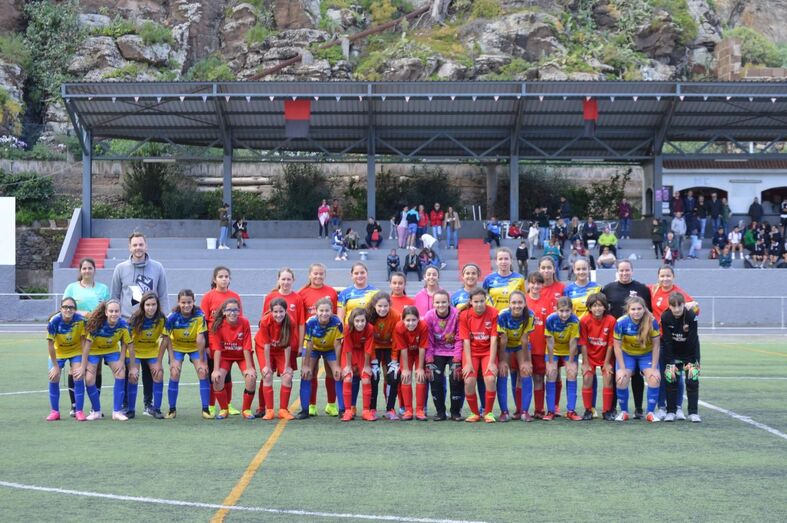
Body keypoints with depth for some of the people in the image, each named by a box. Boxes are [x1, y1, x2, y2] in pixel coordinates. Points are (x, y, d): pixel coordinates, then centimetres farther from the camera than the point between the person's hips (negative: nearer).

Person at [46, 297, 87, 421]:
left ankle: (79, 411, -4)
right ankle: (54, 412, 9)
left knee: (78, 378, -13)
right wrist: (55, 366, -14)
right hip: (58, 352, 1)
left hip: (76, 351, -1)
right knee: (54, 378, -4)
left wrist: (83, 366, -21)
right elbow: (50, 344, -19)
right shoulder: (54, 321, -29)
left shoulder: (81, 320, -29)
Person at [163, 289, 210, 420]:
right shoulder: (172, 317, -25)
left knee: (203, 373, -12)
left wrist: (201, 361, -21)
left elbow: (200, 339, -24)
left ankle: (205, 410, -6)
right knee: (174, 375, -12)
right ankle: (172, 410, 2)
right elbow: (168, 340, -18)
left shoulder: (199, 316, -26)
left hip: (195, 348, 0)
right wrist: (172, 360, -21)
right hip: (177, 347, 0)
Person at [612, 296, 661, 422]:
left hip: (647, 354, 0)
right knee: (621, 380, -19)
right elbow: (617, 346, -16)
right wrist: (622, 369, -16)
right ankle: (624, 412, 2)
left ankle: (650, 412, -1)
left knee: (654, 379, -19)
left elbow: (656, 345, -15)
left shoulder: (652, 322, -26)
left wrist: (654, 368, -14)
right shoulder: (621, 323, -26)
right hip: (626, 354, 0)